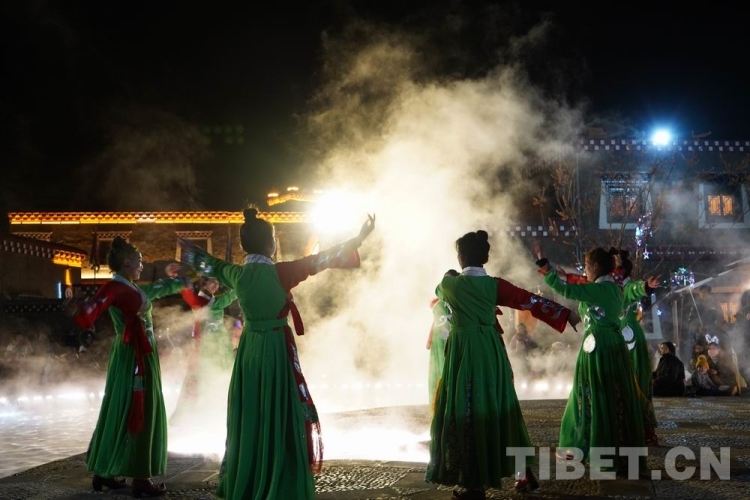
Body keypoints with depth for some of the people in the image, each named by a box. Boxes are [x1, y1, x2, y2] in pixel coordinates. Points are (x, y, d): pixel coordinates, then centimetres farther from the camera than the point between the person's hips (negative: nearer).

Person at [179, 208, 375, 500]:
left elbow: (214, 266, 20)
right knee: (280, 417, 1)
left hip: (249, 350, 6)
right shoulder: (279, 273, -15)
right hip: (277, 350, -6)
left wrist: (189, 251, 41)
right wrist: (358, 240, -6)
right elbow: (319, 261, -12)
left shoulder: (237, 274, 1)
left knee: (247, 416, 14)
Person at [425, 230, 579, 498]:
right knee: (500, 407, 13)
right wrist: (566, 313, 18)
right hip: (492, 351, 4)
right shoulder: (494, 285, 2)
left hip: (463, 351, -3)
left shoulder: (450, 283, -3)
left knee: (466, 410, 1)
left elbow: (438, 292, 22)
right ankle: (523, 473, 20)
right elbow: (531, 301, 7)